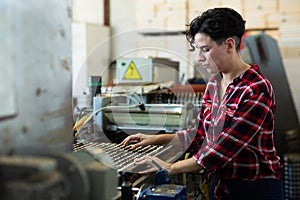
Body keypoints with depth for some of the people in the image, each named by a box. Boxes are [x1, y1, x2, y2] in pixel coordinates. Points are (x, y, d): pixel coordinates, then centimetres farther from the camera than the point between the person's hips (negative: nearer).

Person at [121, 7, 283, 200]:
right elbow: (201, 133, 10)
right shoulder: (214, 84, 3)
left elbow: (226, 147, -24)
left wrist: (171, 168, -21)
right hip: (220, 184, 7)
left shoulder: (257, 90, -21)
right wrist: (157, 139, 3)